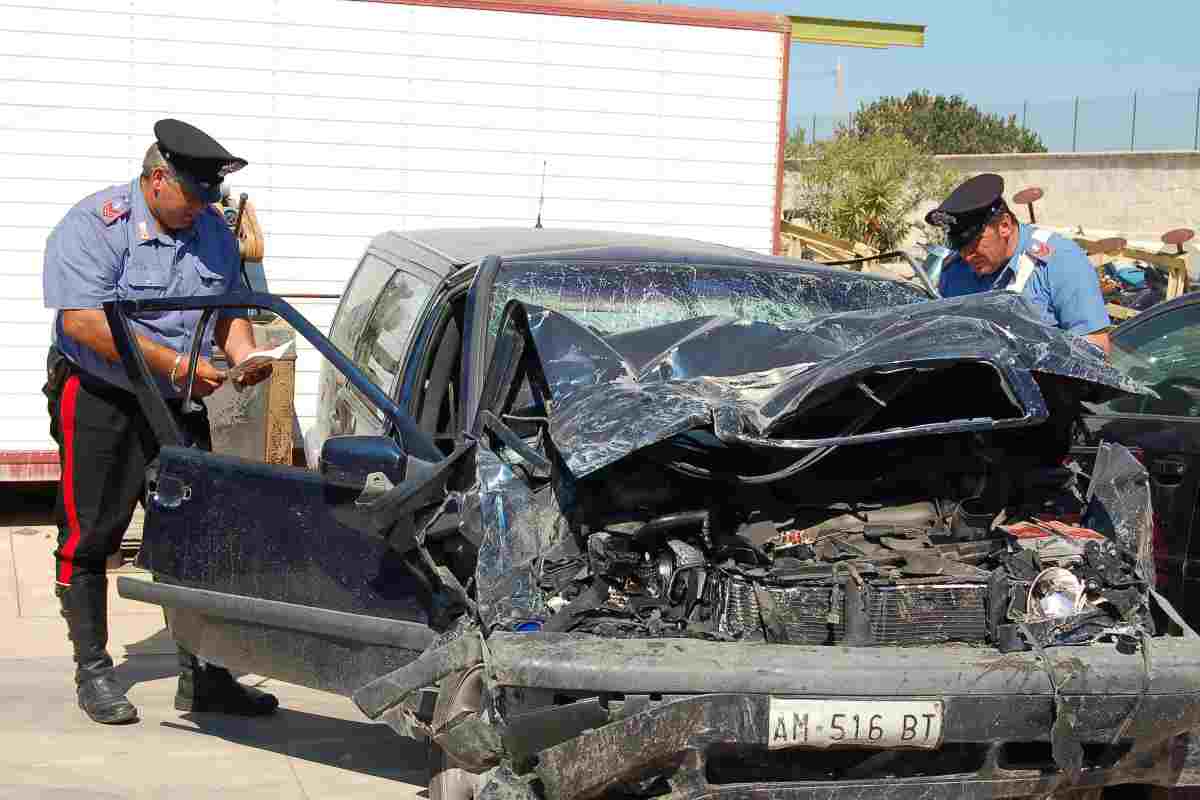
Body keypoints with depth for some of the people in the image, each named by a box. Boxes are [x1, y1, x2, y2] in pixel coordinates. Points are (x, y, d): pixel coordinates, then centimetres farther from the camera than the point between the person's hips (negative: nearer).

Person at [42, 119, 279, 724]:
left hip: (179, 406, 6)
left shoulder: (213, 231, 7)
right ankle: (93, 674, 11)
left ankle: (201, 676, 11)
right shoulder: (93, 226, -14)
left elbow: (229, 309, 18)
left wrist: (242, 353, -6)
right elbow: (84, 321, -24)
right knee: (88, 539, -1)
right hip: (100, 406, -5)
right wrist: (174, 364, -26)